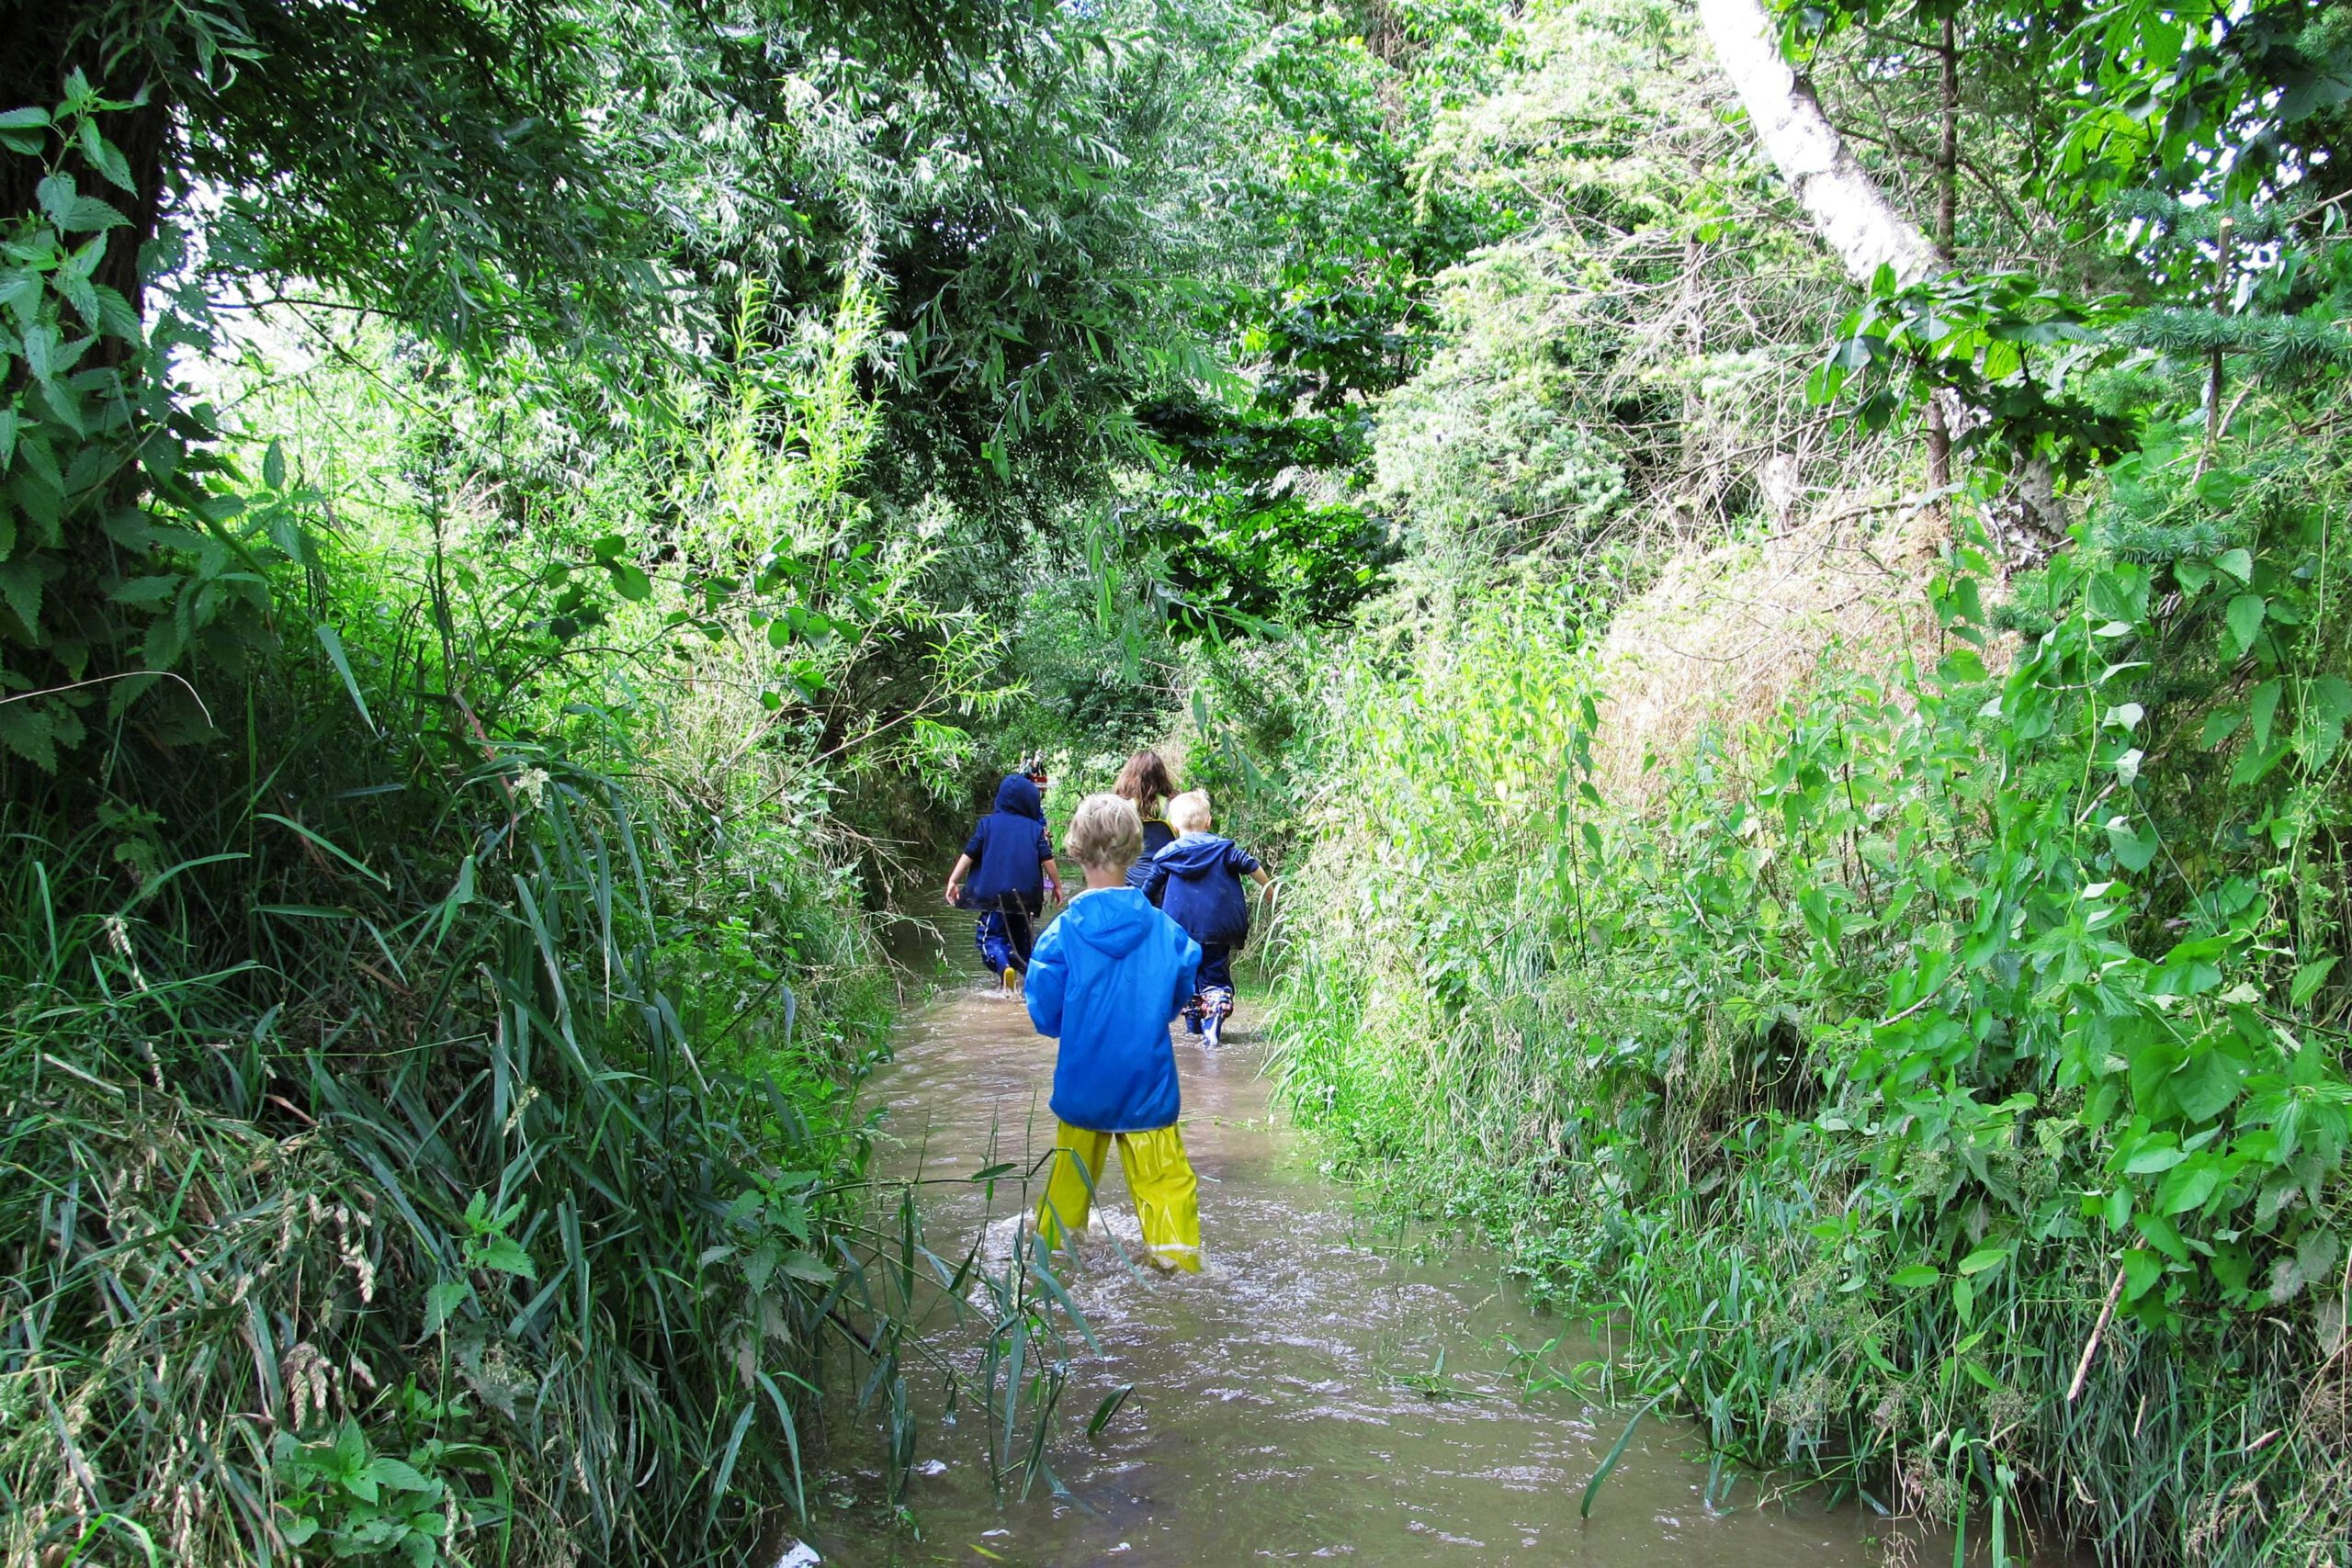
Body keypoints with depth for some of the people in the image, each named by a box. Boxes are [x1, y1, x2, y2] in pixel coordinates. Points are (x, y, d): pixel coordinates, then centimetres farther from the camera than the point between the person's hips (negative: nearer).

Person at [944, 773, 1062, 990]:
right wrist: (1057, 885, 14)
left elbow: (969, 855, -1)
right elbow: (1047, 860, 2)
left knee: (990, 935, 1)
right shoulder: (1036, 829, 5)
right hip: (1026, 896, 2)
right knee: (1022, 938, 18)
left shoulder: (987, 823, 3)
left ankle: (1003, 966, -26)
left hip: (994, 894, -2)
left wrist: (953, 880, 2)